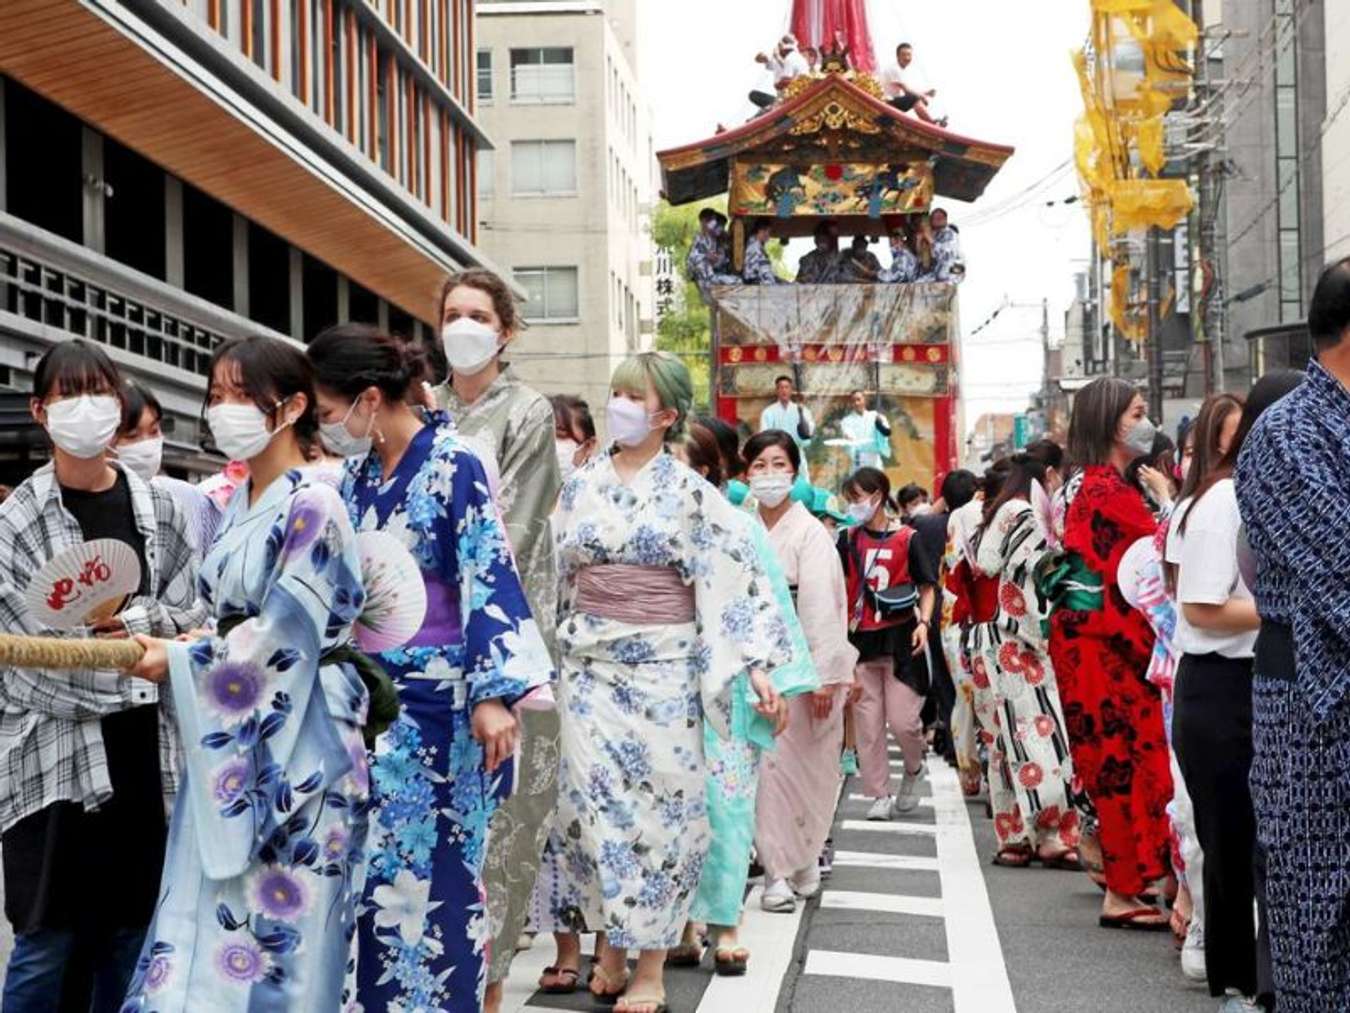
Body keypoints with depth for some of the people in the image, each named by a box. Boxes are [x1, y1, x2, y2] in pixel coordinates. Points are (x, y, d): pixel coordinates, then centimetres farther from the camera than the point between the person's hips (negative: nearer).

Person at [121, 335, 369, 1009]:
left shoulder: (313, 506, -12)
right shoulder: (233, 506, 14)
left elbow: (285, 634, -16)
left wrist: (177, 662, -12)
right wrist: (180, 640, 5)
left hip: (295, 746, -8)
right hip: (229, 741, 8)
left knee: (279, 925, -2)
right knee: (207, 916, 7)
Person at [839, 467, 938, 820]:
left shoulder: (906, 538, -3)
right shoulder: (848, 540, 6)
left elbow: (927, 586, 2)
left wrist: (923, 622, -12)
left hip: (900, 638, -3)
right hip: (861, 638, 3)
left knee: (902, 719, -5)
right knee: (868, 722, 3)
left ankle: (913, 770, 25)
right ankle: (880, 794, 13)